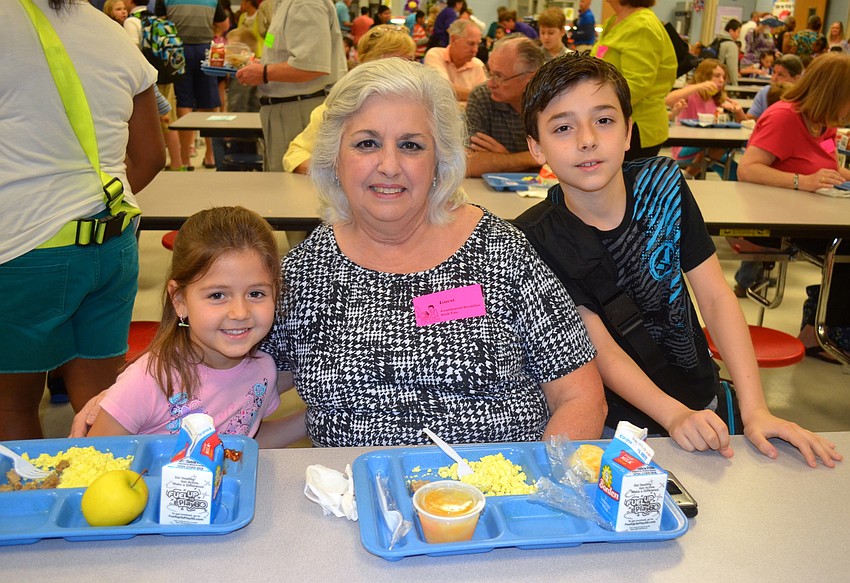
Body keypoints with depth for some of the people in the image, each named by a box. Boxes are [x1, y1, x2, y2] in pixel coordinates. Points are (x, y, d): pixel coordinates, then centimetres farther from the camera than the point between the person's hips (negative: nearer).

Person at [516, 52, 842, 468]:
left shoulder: (662, 183, -6)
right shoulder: (536, 238, -15)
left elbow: (715, 296, -6)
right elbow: (599, 348, -16)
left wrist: (755, 409, -13)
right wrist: (673, 416, -30)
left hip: (699, 402, 3)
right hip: (617, 427, -3)